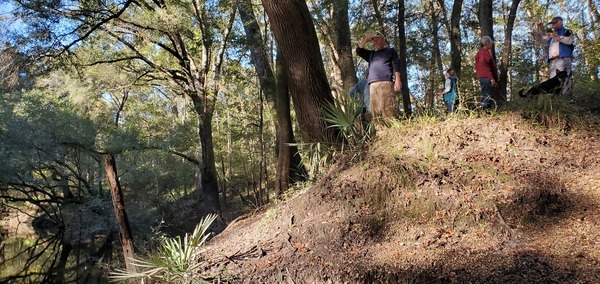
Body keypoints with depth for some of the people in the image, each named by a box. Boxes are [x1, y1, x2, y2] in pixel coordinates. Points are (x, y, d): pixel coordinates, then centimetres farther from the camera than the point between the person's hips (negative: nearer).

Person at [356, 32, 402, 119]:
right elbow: (359, 51, 20)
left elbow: (396, 65, 6)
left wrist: (397, 80, -8)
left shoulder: (390, 51, 19)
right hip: (373, 84, 5)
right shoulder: (371, 53, 32)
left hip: (385, 82, -5)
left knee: (387, 109, -18)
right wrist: (365, 39, 14)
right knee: (375, 110, -8)